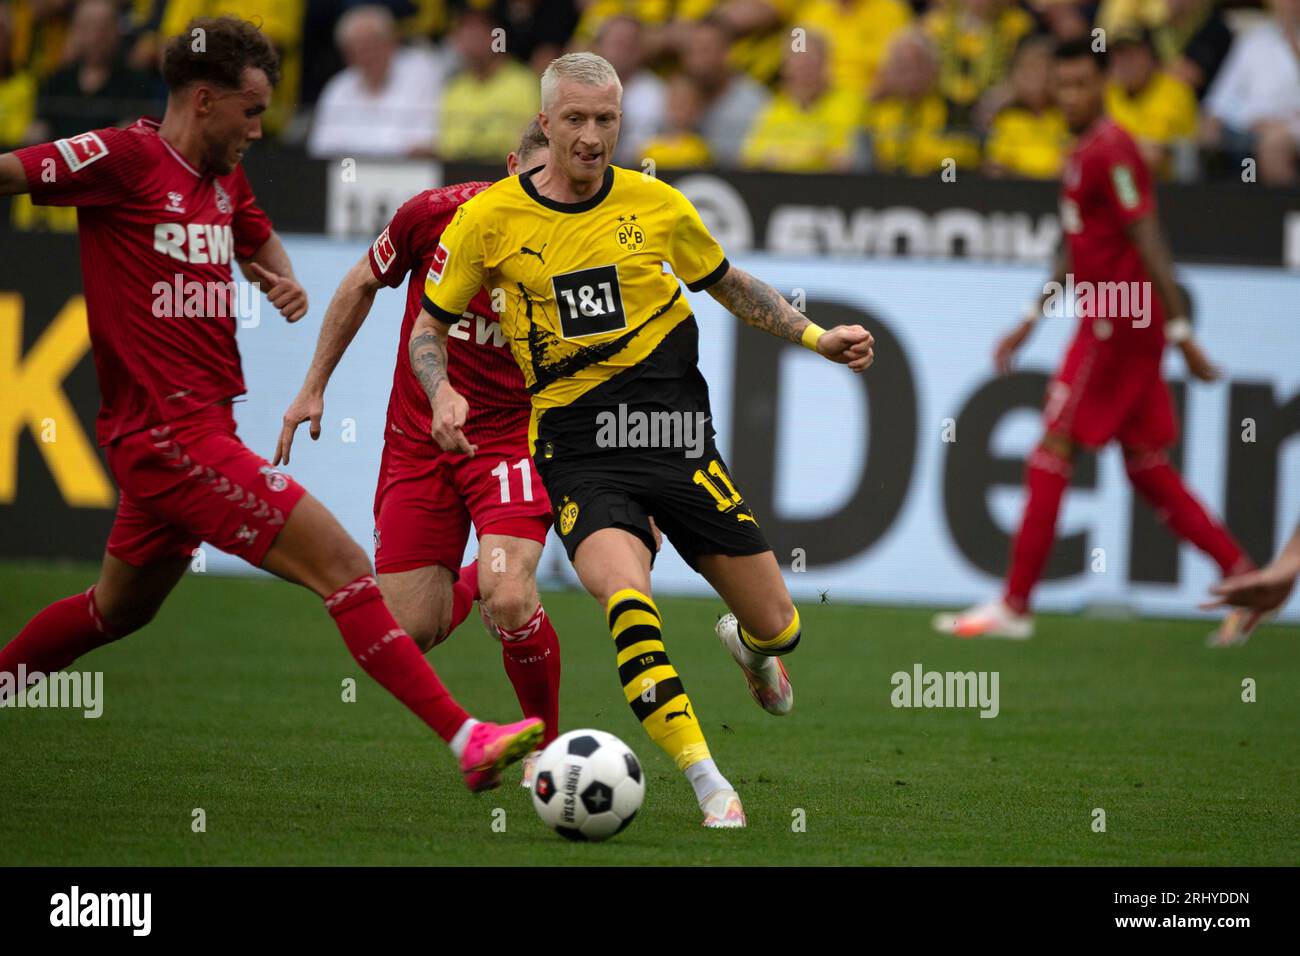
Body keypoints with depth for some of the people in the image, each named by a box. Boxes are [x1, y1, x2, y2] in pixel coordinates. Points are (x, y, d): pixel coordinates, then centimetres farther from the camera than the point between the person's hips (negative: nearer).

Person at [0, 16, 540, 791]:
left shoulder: (226, 178, 13)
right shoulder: (125, 159, -13)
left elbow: (259, 239, 32)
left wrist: (284, 282, 11)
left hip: (198, 429, 10)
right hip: (174, 432, -10)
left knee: (119, 609, 24)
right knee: (341, 565, -14)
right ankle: (467, 741, -17)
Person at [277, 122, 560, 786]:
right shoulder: (435, 214, -11)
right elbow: (362, 285, 9)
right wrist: (313, 388, 11)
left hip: (511, 438, -2)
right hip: (416, 442, 2)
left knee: (509, 599, -27)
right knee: (407, 633, -1)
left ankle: (545, 739, 0)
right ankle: (472, 581, 37)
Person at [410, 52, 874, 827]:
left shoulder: (657, 205, 5)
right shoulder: (492, 219, 0)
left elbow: (728, 285, 22)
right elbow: (430, 328, 10)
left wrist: (816, 338, 11)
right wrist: (443, 393, -10)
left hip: (677, 437, 2)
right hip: (579, 451, -2)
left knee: (778, 625, 4)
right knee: (628, 596, -31)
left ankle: (749, 647, 45)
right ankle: (708, 784, -28)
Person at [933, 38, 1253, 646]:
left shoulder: (1112, 153, -14)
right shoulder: (1081, 154, 17)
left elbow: (1149, 243, -18)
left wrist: (1181, 331, -21)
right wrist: (1031, 321, 26)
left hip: (1116, 324, -10)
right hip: (1109, 320, 10)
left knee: (1051, 454, -5)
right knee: (1146, 468, 10)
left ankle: (1014, 607, -2)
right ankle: (1244, 576, 9)